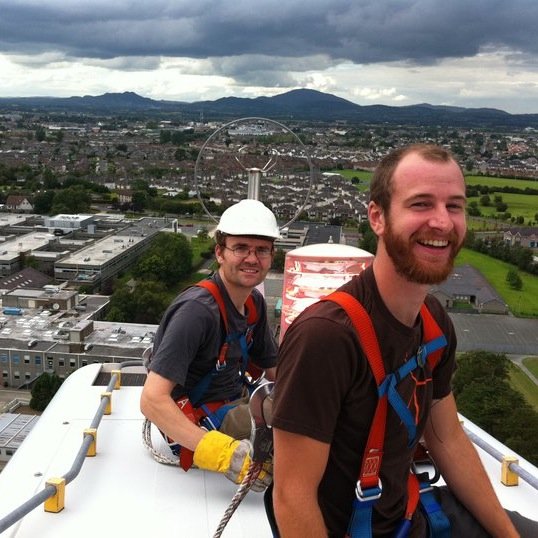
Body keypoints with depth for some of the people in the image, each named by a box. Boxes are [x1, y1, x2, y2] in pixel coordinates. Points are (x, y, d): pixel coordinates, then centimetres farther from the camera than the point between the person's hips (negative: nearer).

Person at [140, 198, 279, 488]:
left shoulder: (254, 302, 3)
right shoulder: (197, 310, -24)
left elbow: (275, 372, 13)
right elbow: (152, 400, -31)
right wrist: (220, 453, -41)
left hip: (234, 407, 9)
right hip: (197, 426, -9)